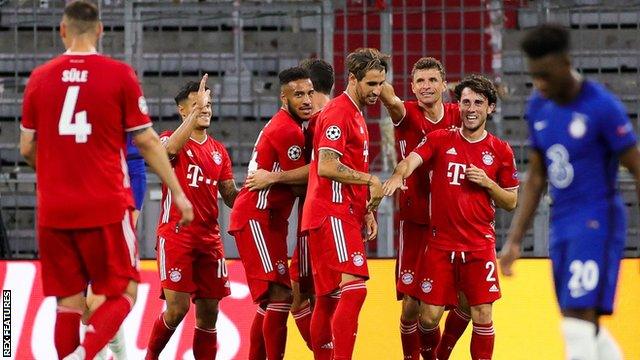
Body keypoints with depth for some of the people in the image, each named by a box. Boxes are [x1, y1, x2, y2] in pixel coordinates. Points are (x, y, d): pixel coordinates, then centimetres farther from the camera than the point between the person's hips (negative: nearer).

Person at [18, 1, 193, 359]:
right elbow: (147, 142, -1)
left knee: (69, 301, 10)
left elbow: (27, 149, 11)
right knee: (123, 293, 6)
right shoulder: (120, 75, -4)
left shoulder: (40, 77, 4)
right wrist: (178, 193, 8)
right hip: (106, 208, -3)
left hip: (54, 210, 3)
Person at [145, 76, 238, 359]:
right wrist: (196, 111, -30)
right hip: (176, 234, -5)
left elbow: (230, 195, 15)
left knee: (209, 311, 3)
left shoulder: (219, 151, 16)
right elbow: (170, 149, -26)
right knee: (177, 307, -13)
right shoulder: (171, 138, 0)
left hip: (209, 237, 5)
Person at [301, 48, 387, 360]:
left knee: (329, 297, 11)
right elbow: (326, 167, -21)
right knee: (354, 287, -20)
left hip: (345, 215, 10)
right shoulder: (339, 113, -11)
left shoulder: (355, 115, 22)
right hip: (332, 214, -10)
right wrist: (370, 180, -11)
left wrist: (367, 211, 18)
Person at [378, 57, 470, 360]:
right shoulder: (407, 114, -4)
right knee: (412, 304, -5)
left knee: (467, 300, 1)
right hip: (415, 222, -3)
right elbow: (391, 100, -30)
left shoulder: (458, 117, 5)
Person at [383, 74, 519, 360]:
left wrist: (487, 183, -10)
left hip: (480, 245, 0)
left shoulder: (501, 151, 4)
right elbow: (411, 159, -15)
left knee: (482, 316, -5)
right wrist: (399, 175, -38)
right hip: (440, 243, 0)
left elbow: (511, 202, 9)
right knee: (429, 316, 1)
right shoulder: (440, 140, 3)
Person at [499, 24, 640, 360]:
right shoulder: (538, 108, 7)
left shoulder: (602, 107, -14)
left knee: (577, 323, -17)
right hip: (561, 227, 7)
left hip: (597, 222, -7)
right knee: (588, 331, 12)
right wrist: (514, 239, 12)